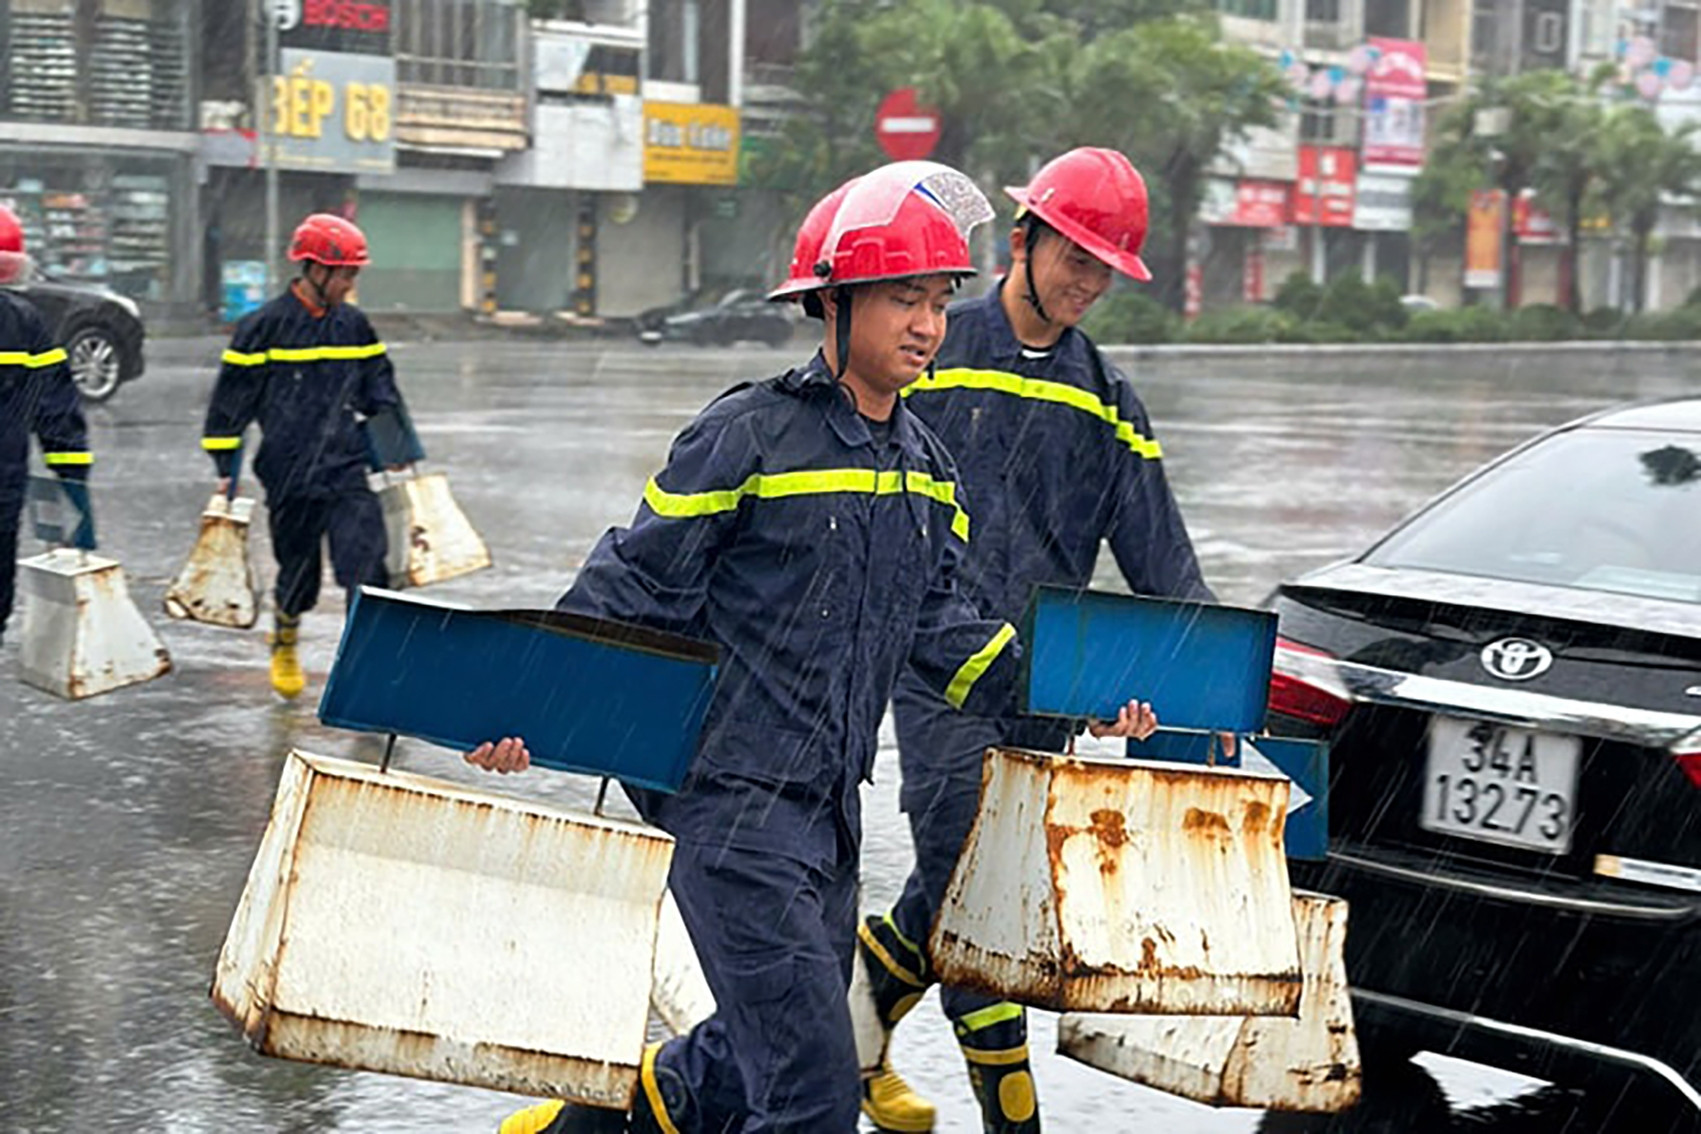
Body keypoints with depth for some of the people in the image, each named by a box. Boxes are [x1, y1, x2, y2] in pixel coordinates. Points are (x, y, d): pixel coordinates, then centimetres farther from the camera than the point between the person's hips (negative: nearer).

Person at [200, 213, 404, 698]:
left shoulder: (355, 325, 8)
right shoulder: (265, 326, -6)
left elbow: (381, 392, 20)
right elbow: (231, 399, -1)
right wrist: (228, 469, -1)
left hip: (349, 475, 3)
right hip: (290, 479, -3)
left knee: (367, 571, -12)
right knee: (297, 576, 12)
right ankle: (284, 649, 39)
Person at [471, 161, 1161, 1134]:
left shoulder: (927, 468, 10)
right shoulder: (748, 436, -12)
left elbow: (941, 624, 17)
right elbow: (630, 589, -10)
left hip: (829, 812, 8)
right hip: (729, 800, -8)